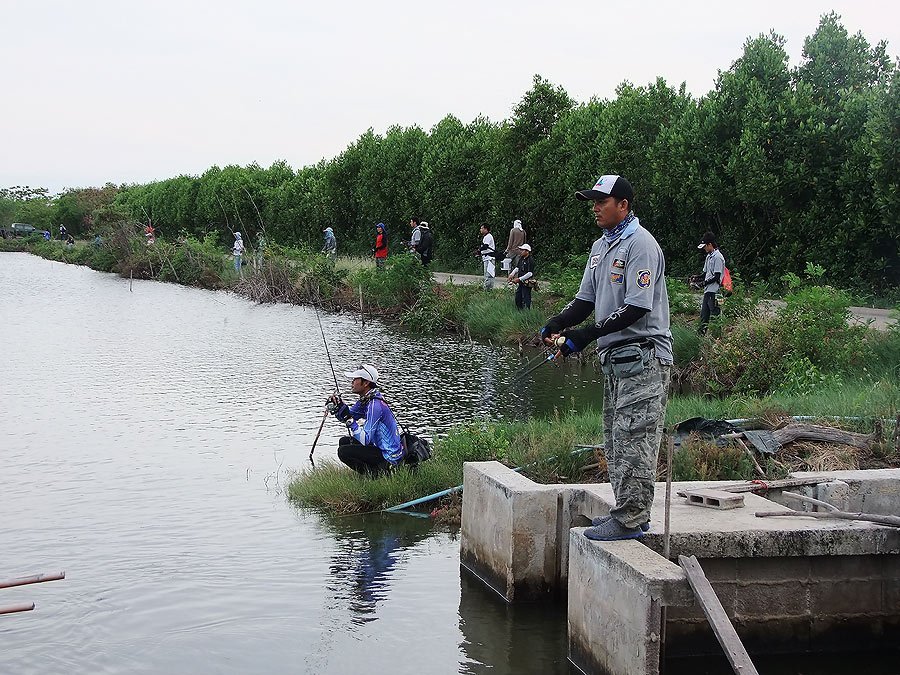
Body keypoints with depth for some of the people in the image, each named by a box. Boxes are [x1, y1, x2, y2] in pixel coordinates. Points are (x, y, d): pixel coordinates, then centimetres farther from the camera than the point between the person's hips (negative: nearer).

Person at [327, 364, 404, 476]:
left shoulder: (375, 405, -24)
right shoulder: (365, 400, 5)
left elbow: (365, 440, -27)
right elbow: (350, 414, 17)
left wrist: (350, 420, -33)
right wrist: (339, 406, -3)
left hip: (389, 457, -10)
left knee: (343, 452, -17)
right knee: (344, 442, 17)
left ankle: (376, 474, -5)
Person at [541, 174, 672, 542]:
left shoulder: (641, 245, -13)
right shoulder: (601, 247, 17)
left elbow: (636, 308, -20)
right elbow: (585, 300, 19)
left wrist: (584, 336, -23)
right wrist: (556, 324, 0)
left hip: (642, 355, -10)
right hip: (616, 357, 10)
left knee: (633, 438, -9)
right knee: (615, 440, 13)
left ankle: (630, 519, -6)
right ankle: (628, 512, 22)